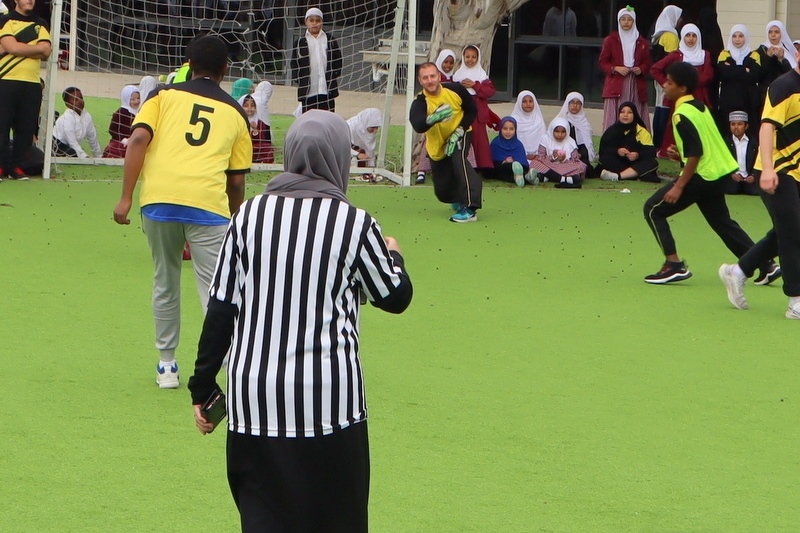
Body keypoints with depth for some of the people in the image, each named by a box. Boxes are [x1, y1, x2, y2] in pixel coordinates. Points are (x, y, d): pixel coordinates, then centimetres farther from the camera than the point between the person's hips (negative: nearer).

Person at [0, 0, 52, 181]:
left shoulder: (41, 25, 15)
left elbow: (46, 52, 1)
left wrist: (21, 49, -9)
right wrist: (38, 47, -4)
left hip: (32, 84, 4)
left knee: (26, 128, 2)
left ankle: (16, 167, 9)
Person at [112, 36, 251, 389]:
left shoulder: (164, 96, 15)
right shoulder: (235, 114, 18)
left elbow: (138, 140, -1)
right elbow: (237, 181, 18)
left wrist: (126, 198, -1)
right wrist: (233, 224, 31)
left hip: (159, 200, 1)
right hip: (208, 203, -1)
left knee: (165, 283, 18)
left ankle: (166, 365, 24)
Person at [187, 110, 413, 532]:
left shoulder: (250, 214, 3)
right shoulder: (355, 223, -4)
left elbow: (220, 307, 4)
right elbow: (396, 298, 9)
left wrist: (203, 386, 12)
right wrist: (393, 257, 31)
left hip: (253, 399, 3)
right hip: (328, 402, -3)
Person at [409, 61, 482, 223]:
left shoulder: (455, 89, -19)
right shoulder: (419, 102, -25)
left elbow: (472, 111, -5)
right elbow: (418, 126, -44)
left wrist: (459, 131, -18)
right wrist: (435, 117, -63)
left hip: (459, 135, -1)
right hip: (437, 147, 1)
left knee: (458, 158, -35)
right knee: (442, 192, 4)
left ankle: (469, 209, -35)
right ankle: (459, 199, 44)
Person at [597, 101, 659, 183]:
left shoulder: (642, 132, 2)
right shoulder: (612, 130, 1)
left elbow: (651, 152, -9)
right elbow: (603, 149, -8)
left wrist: (638, 155, -29)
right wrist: (617, 151, -28)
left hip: (634, 165, 1)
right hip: (617, 164, -1)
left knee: (653, 163, -28)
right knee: (605, 158, -29)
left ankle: (617, 176, -44)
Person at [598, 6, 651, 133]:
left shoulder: (641, 42, 12)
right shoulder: (611, 40, 5)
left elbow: (647, 63, 15)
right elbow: (602, 62, 4)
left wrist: (641, 70, -7)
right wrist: (616, 69, -13)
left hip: (636, 86, 2)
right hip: (616, 85, -2)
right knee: (614, 120, -8)